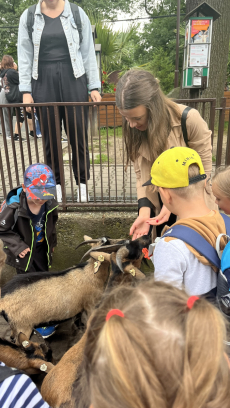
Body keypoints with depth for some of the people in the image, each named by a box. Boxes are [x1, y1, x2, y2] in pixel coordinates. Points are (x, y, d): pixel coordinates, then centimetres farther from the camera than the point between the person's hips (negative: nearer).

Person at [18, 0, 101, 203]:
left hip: (73, 80, -1)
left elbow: (88, 53, 5)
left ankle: (82, 183, 12)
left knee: (79, 134, 0)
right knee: (50, 137, 4)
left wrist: (94, 86, -1)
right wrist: (26, 90, -2)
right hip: (43, 82, 1)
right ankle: (56, 184, 16)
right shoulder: (28, 17, 7)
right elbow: (25, 56, 6)